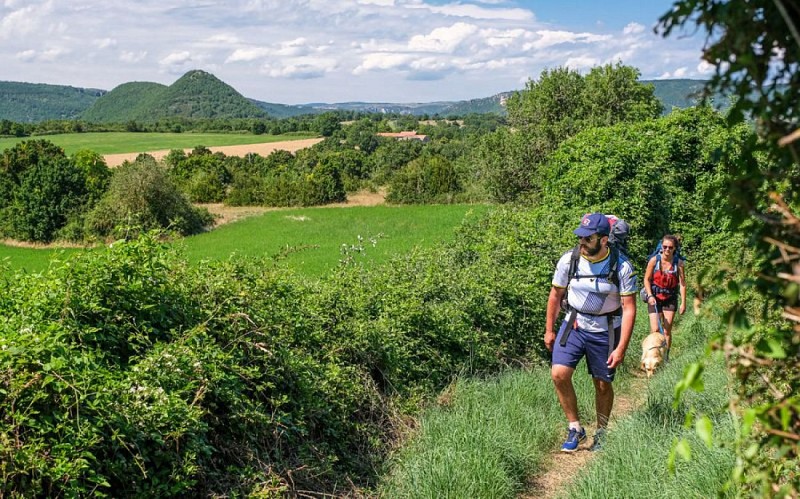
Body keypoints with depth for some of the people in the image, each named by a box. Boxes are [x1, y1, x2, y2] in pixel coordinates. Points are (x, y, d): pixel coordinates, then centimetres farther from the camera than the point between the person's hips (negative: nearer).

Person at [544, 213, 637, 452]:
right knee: (559, 374, -15)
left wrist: (621, 348, -16)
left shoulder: (622, 266, -15)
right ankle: (575, 428, 4)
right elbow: (556, 295, 5)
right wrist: (549, 330, 9)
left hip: (606, 331, -1)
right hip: (574, 325, 2)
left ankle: (601, 434, 30)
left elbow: (629, 308, -12)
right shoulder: (569, 259, -9)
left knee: (603, 385, 7)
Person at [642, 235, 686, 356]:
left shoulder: (678, 263, -9)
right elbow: (647, 279, -3)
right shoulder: (654, 260, -10)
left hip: (670, 298, 1)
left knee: (667, 331, 4)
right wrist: (650, 295, -14)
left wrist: (683, 303, -6)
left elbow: (682, 283, -6)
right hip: (654, 298, -1)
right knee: (655, 330, -7)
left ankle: (665, 357, 16)